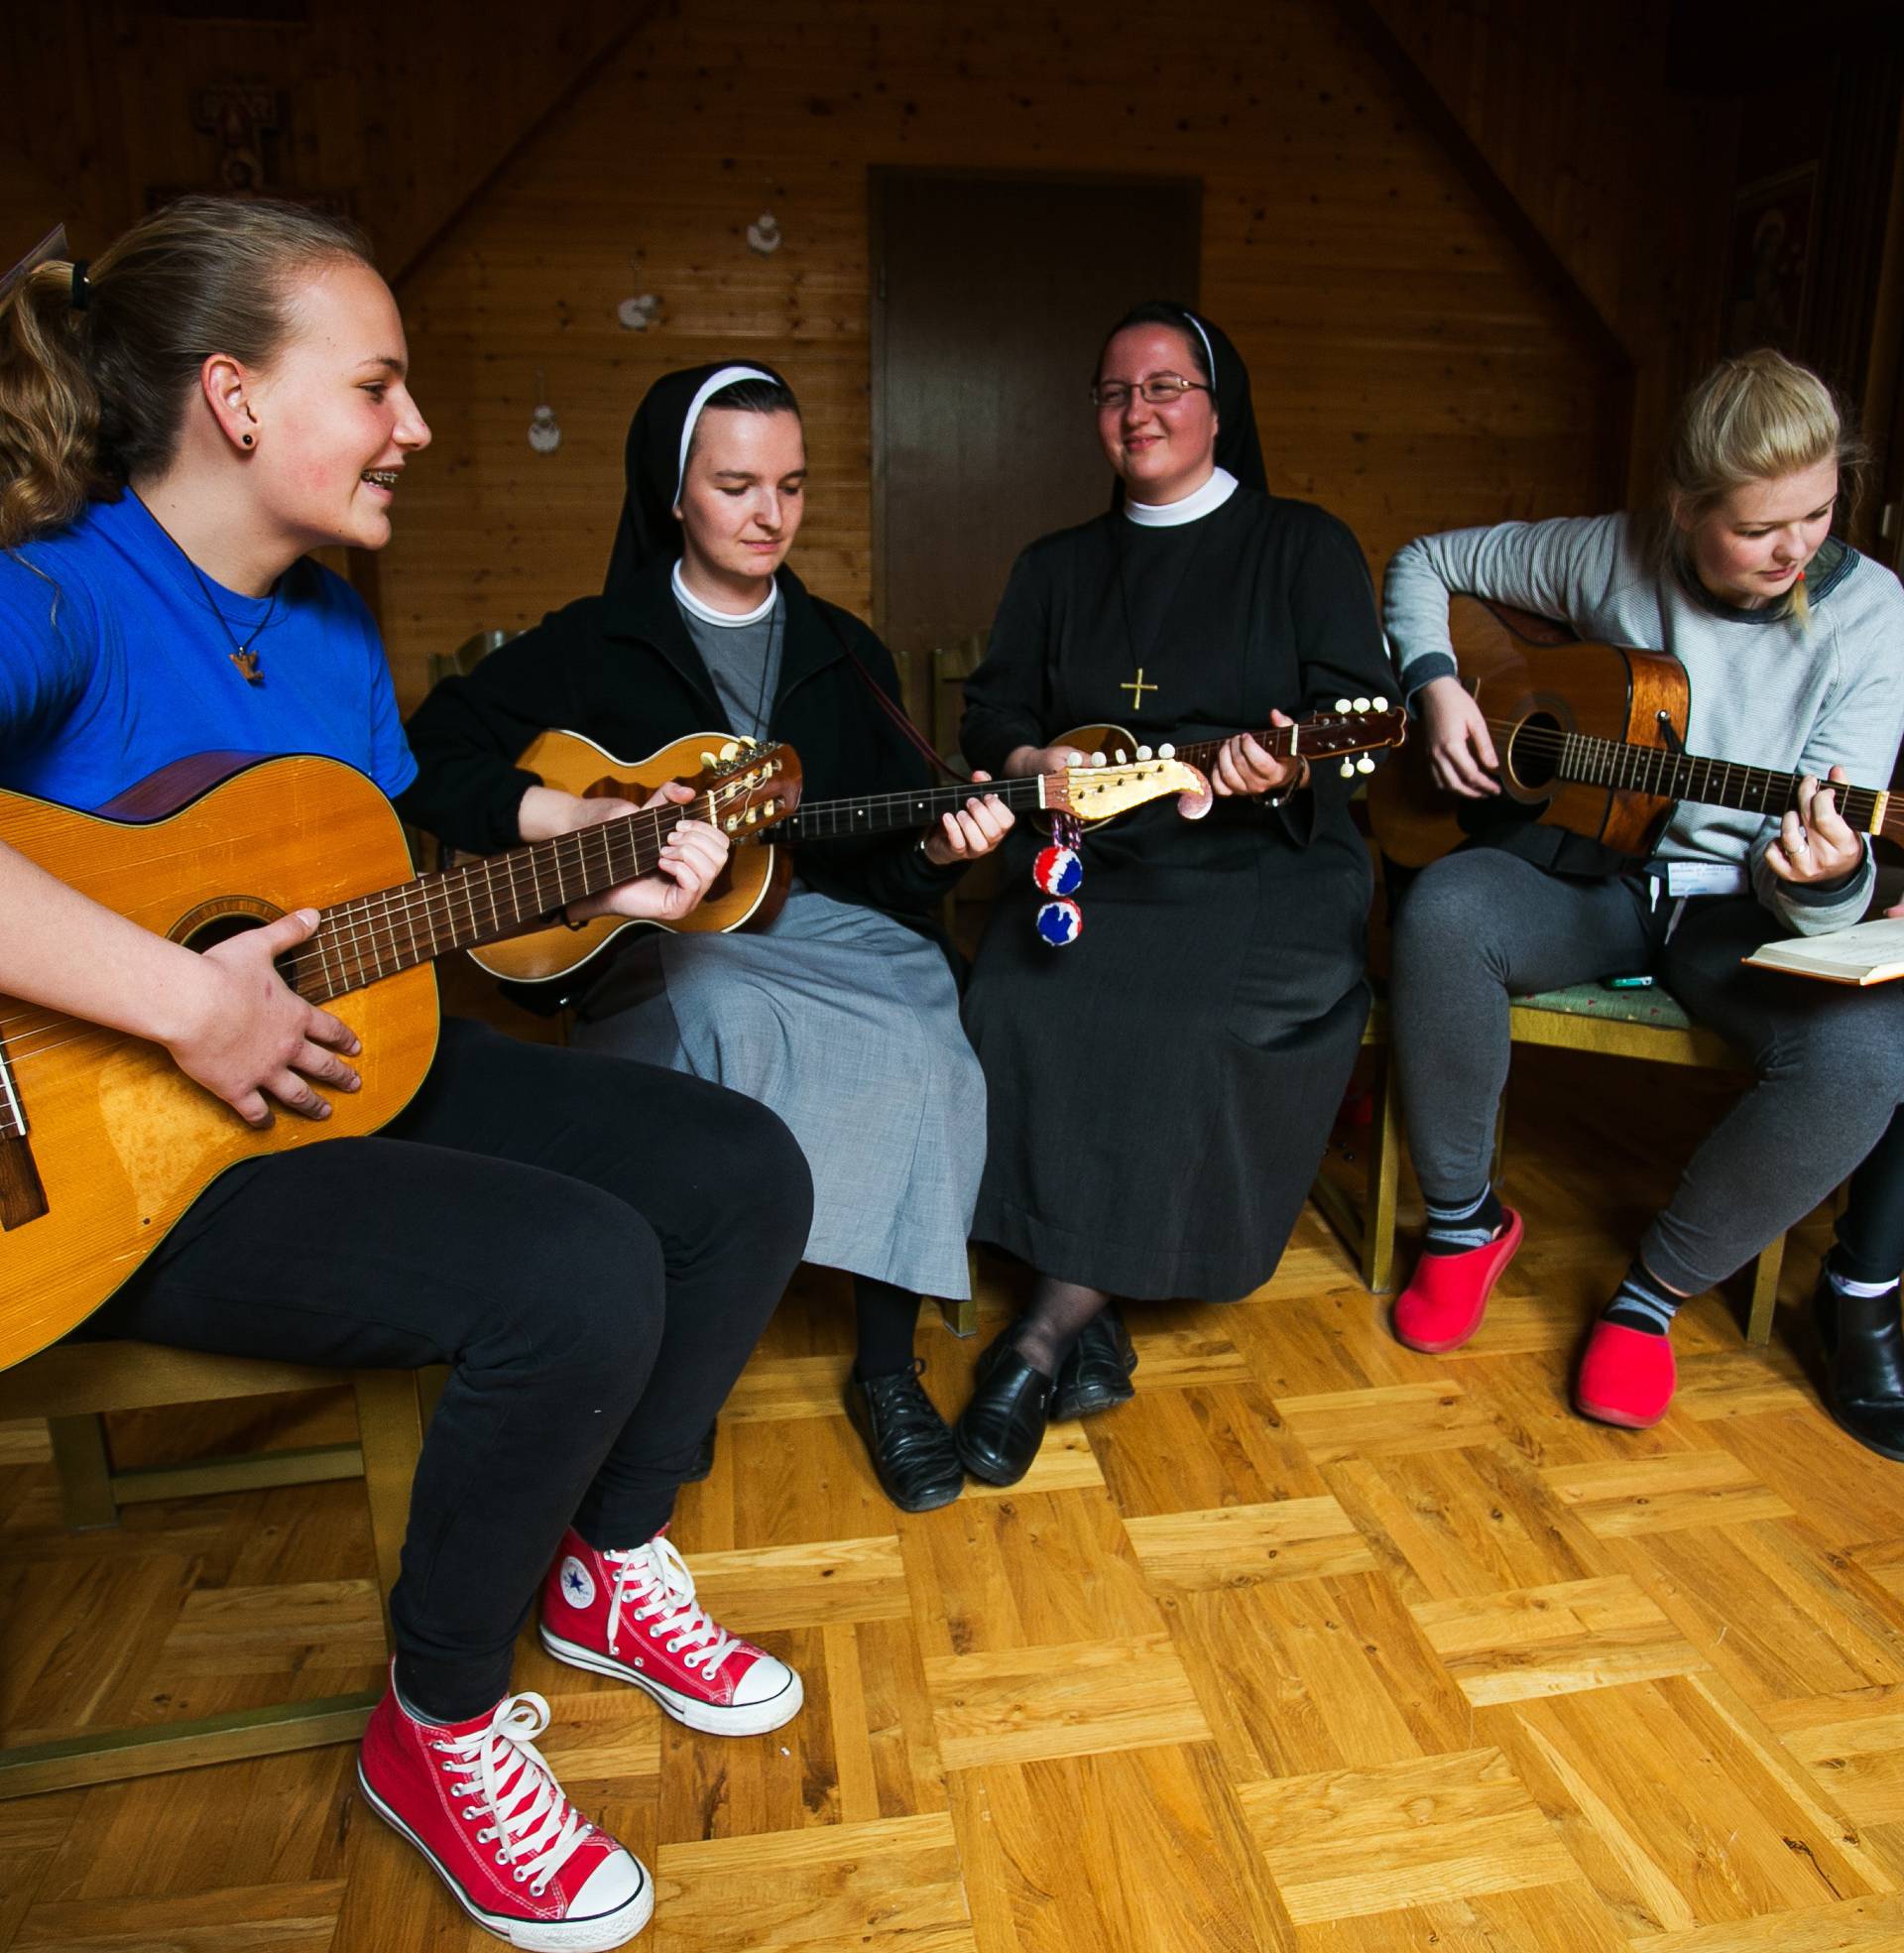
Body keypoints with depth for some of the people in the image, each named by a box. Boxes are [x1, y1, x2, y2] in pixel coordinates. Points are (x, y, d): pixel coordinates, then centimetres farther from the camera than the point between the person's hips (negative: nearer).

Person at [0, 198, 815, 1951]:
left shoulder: (334, 623, 10)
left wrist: (592, 876, 5)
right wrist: (187, 1000, -33)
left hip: (350, 1064, 9)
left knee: (746, 1175, -1)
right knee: (580, 1277, -30)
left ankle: (606, 1566, 20)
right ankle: (435, 1733, 1)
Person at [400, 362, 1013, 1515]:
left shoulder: (844, 653, 16)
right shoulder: (595, 644, 7)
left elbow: (886, 855, 12)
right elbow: (429, 760, -1)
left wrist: (939, 849, -11)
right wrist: (585, 821, -14)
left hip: (829, 929, 3)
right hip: (660, 945, -2)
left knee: (928, 1063, -27)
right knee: (728, 1018, -37)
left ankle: (888, 1367, -11)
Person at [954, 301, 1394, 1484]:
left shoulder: (1305, 546, 11)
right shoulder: (1058, 568, 22)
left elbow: (1356, 709, -2)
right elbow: (992, 714, 16)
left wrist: (1285, 766, -24)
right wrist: (1037, 763, -8)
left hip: (1268, 868, -3)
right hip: (1094, 867, 3)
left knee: (1197, 1029, -32)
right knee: (1021, 1008, -28)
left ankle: (1048, 1335, -20)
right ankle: (1091, 1333, -20)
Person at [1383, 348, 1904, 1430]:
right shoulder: (1610, 556, -4)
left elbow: (1817, 859, -12)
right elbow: (1427, 562, 11)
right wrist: (1435, 681, -6)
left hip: (1740, 906, 0)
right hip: (1588, 870, 1)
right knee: (1444, 907, -33)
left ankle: (1659, 1286, -6)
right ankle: (1466, 1219, -12)